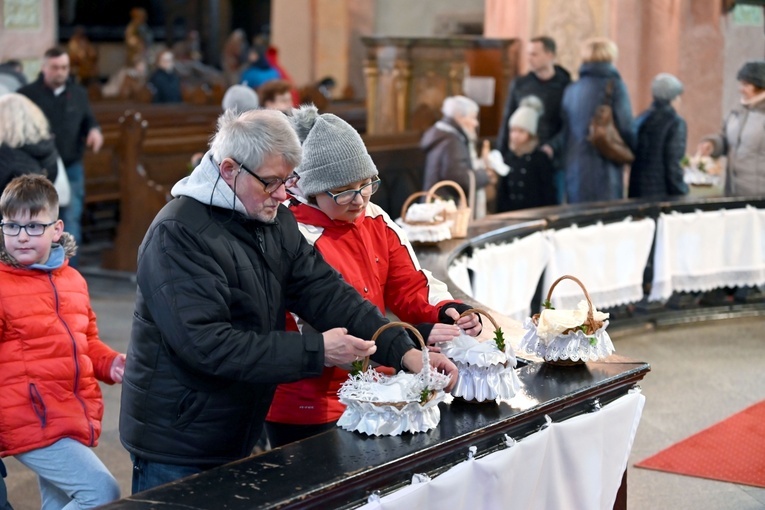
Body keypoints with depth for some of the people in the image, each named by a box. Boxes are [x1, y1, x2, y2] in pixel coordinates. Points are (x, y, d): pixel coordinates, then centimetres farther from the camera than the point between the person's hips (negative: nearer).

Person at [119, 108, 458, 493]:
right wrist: (316, 351, -28)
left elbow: (326, 292, -1)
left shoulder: (275, 221, 6)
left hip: (236, 439, 7)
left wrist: (404, 352, -14)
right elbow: (208, 344, -28)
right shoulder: (178, 235, -20)